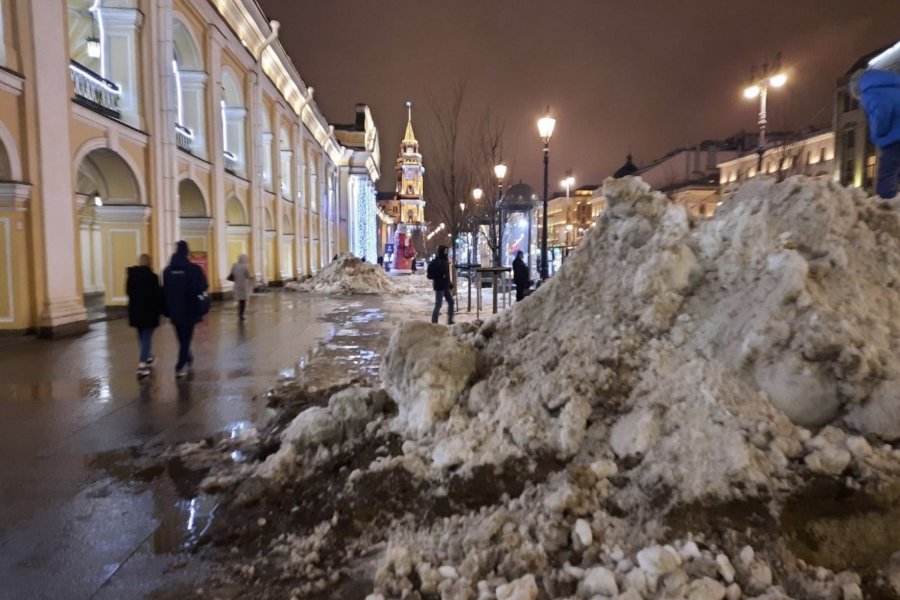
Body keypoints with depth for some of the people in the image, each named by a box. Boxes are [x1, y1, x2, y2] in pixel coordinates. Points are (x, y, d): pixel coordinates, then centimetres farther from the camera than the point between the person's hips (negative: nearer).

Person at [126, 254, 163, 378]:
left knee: (141, 335, 21)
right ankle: (142, 364, -10)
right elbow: (157, 295, -11)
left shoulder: (131, 276, 0)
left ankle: (146, 358, 36)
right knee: (147, 337, -1)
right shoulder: (152, 276, -14)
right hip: (149, 311, -5)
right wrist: (159, 310, 0)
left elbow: (128, 292, 7)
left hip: (135, 311, 5)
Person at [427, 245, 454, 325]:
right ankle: (434, 323, 2)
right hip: (439, 286, -9)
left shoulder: (445, 260, 9)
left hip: (446, 286, 9)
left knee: (451, 302, 15)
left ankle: (450, 321, 26)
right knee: (438, 305, -6)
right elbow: (429, 275, -16)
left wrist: (450, 284, 17)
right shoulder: (435, 262, -15)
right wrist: (440, 275, -22)